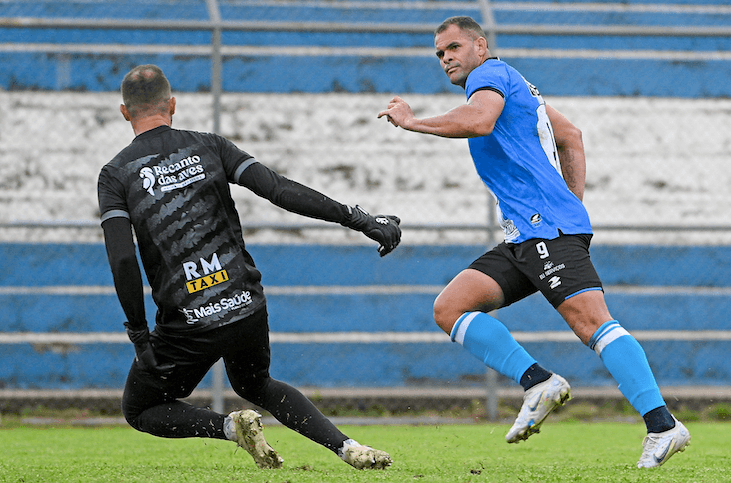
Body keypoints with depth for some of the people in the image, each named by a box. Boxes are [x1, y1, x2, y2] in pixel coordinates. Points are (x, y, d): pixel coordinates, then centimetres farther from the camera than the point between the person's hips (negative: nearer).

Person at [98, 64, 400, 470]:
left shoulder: (116, 175, -2)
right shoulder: (209, 147, 3)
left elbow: (122, 260, -13)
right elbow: (281, 190, -6)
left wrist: (138, 333, -5)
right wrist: (361, 220, -4)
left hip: (187, 326, -3)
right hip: (248, 309, 3)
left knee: (139, 410, 19)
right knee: (256, 385, 32)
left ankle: (231, 425, -7)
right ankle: (347, 447, 10)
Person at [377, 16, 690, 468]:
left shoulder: (490, 72, 0)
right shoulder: (513, 85, 28)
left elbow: (479, 121, -23)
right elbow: (571, 136, 33)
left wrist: (412, 121, -11)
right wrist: (573, 205, 27)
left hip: (549, 228, -10)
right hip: (524, 240, 10)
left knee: (591, 320, -21)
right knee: (449, 308, 2)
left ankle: (663, 426, -28)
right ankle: (538, 381, -8)